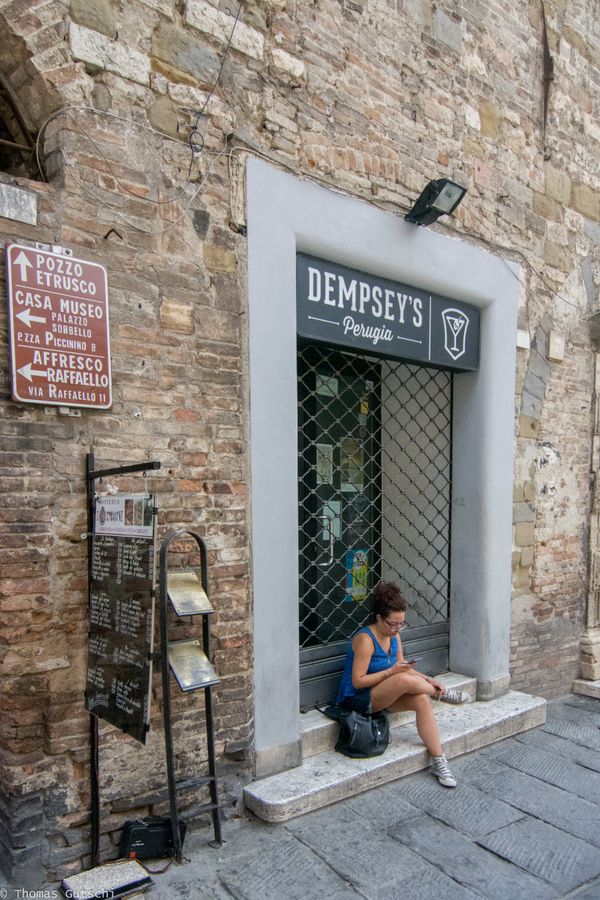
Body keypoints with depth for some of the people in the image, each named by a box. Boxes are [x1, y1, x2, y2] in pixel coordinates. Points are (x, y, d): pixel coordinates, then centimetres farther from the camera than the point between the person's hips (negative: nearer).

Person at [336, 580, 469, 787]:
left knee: (421, 700, -21)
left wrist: (426, 679, -7)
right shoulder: (365, 639, -22)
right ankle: (441, 693, -6)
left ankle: (438, 761, -14)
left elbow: (402, 668, 10)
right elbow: (357, 681, -22)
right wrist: (391, 672, -25)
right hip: (356, 699, -7)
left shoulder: (394, 636, 2)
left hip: (383, 695, 8)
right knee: (404, 680, -33)